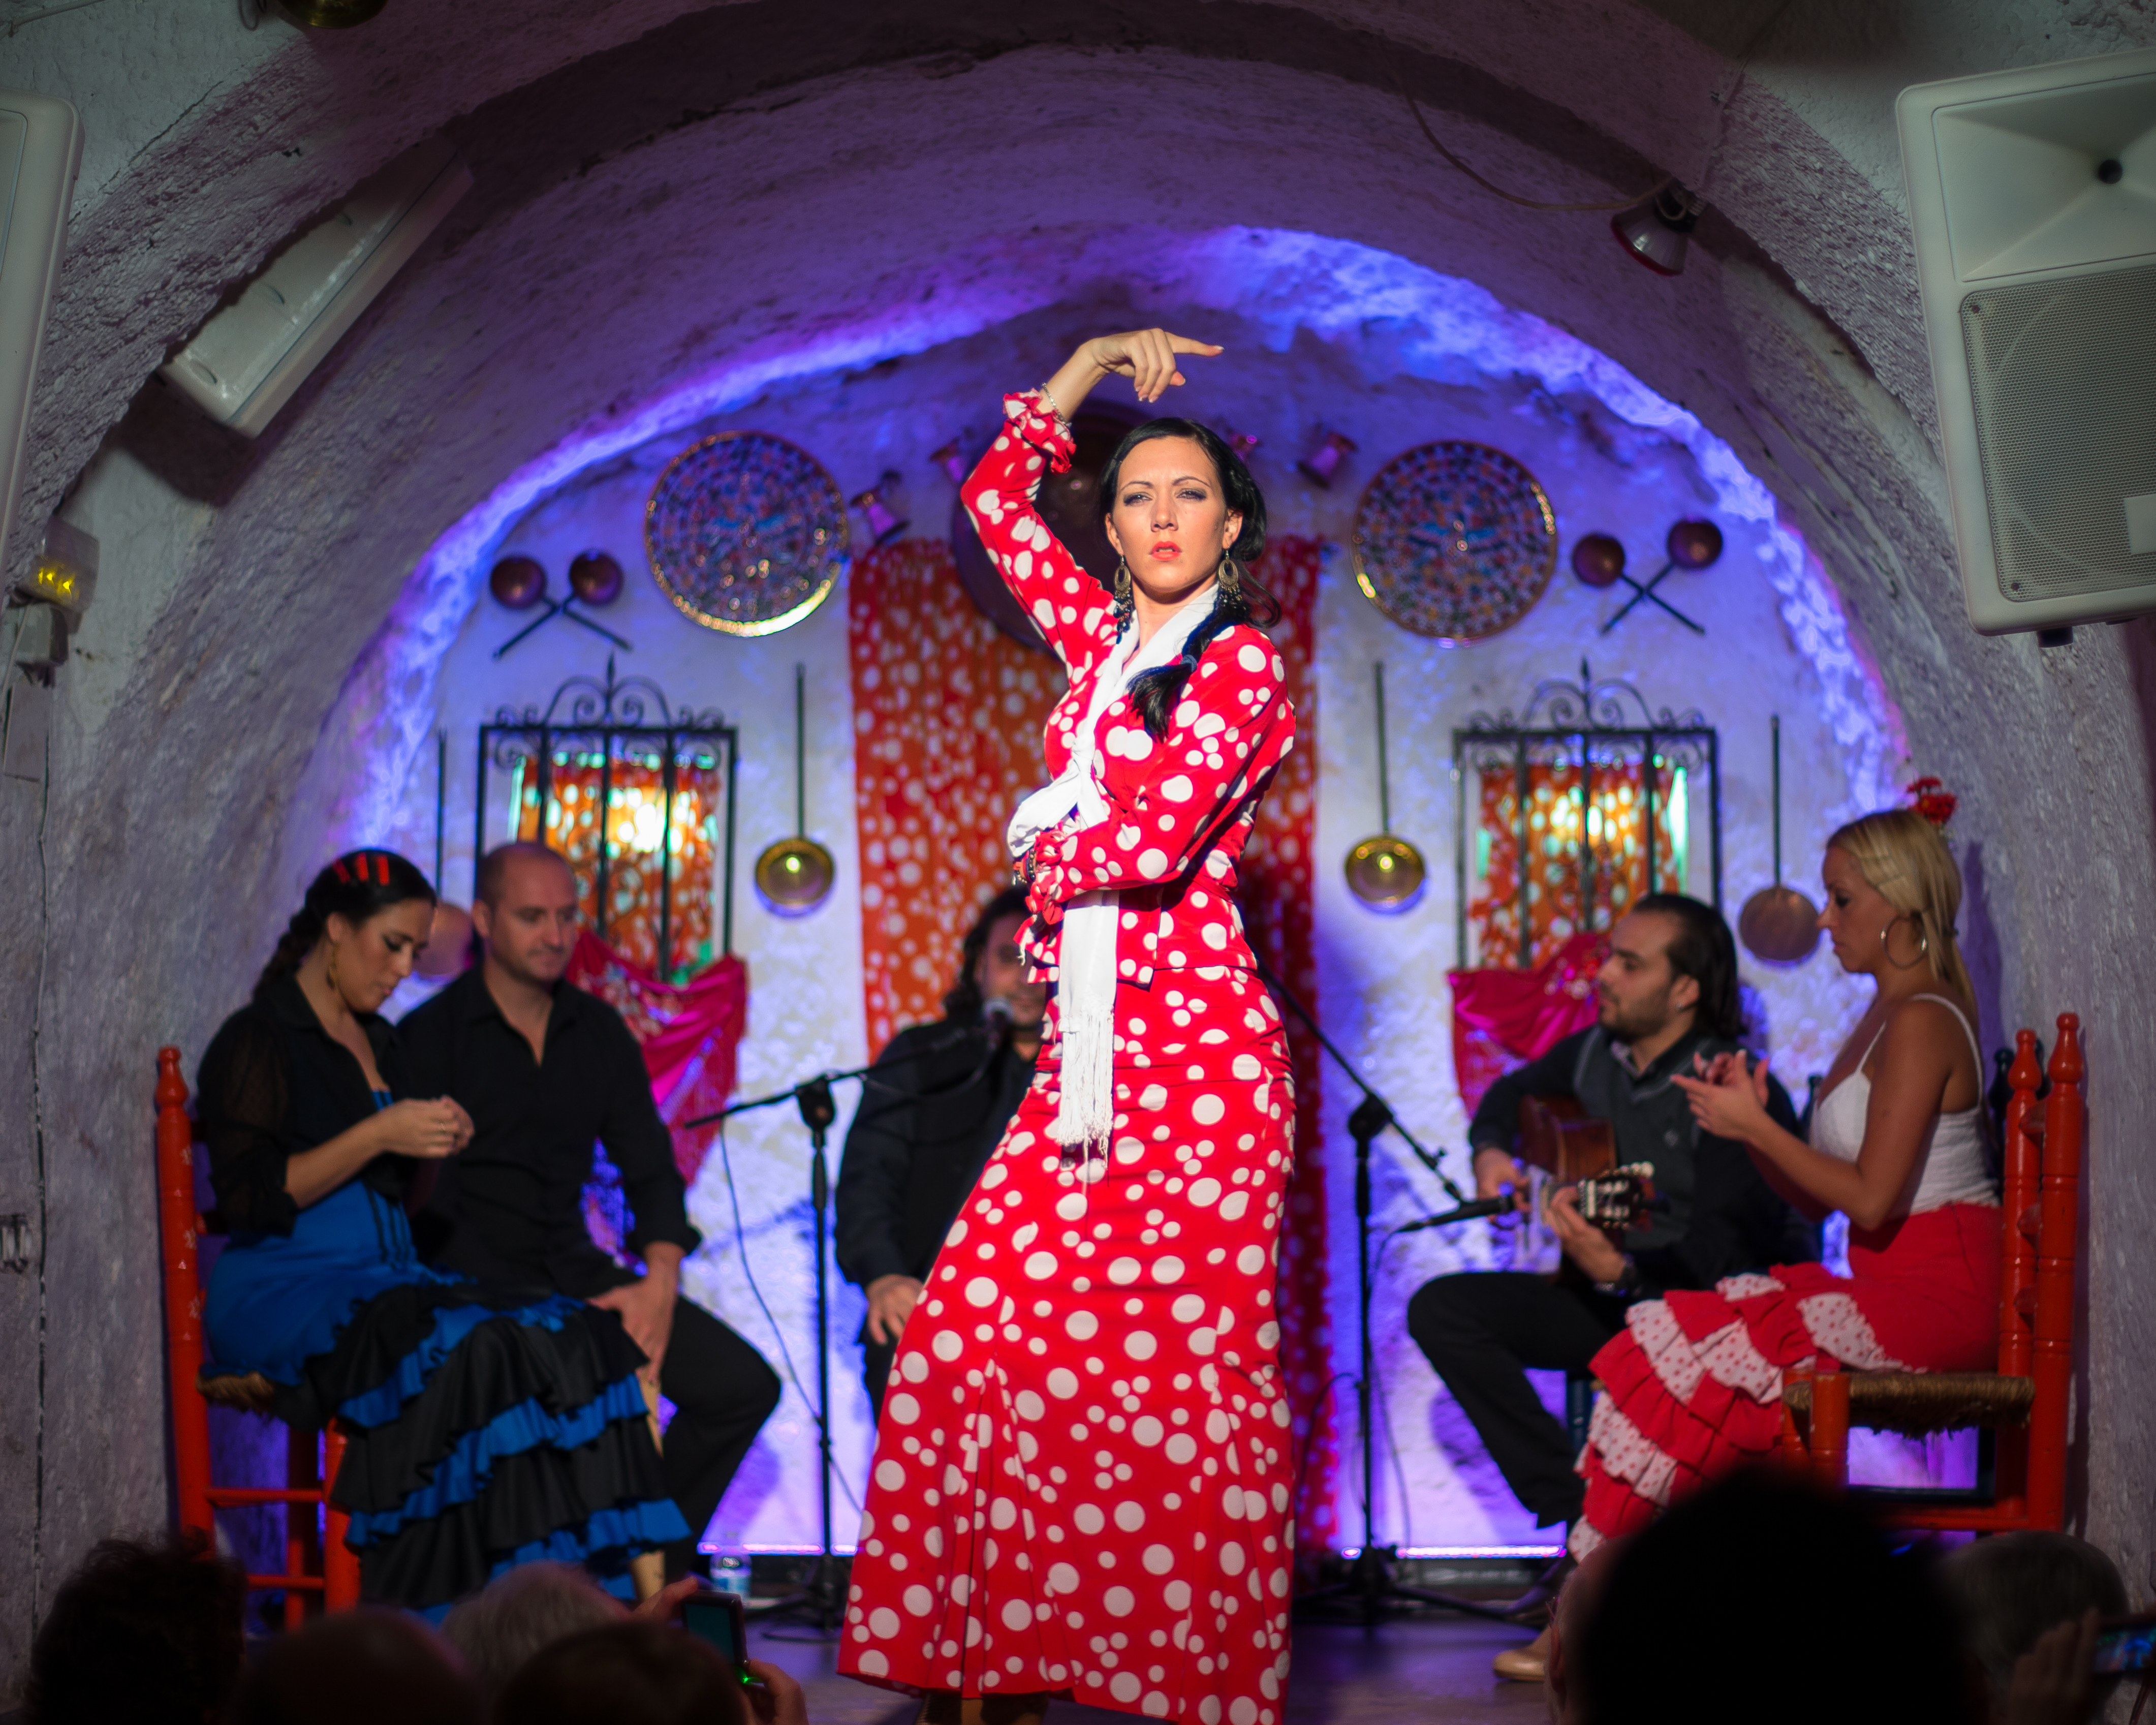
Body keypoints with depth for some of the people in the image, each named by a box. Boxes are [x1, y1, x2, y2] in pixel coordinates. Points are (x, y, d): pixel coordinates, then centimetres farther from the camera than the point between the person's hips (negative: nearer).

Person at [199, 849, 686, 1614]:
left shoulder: (377, 1041, 22)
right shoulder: (259, 1041, -1)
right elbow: (248, 1198, -12)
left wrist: (438, 1146, 6)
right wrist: (379, 1134, -15)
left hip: (388, 1280, 7)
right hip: (286, 1289, -7)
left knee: (576, 1339, -19)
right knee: (464, 1351, -35)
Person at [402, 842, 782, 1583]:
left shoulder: (597, 1031, 14)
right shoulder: (430, 1036, -3)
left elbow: (650, 1166, 14)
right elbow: (424, 1198, -10)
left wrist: (658, 1283, -6)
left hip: (573, 1270, 6)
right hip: (471, 1279, -6)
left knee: (742, 1384, -9)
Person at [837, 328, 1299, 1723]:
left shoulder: (1241, 664, -4)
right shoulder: (1106, 640, 16)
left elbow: (1152, 838, -17)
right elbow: (996, 494, 27)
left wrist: (1046, 843, 2)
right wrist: (1092, 365, 21)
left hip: (1196, 1047, -7)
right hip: (1090, 1039, 7)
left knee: (1178, 1365, -8)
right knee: (975, 1331, 0)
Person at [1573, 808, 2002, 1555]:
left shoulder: (1920, 1023, -14)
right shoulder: (1885, 1015, 17)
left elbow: (1870, 1199, -20)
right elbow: (1816, 1199, 15)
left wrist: (1756, 1126, -12)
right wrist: (1746, 1121, -1)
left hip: (1940, 1296, -9)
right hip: (1891, 1285, 9)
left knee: (1708, 1353, -19)